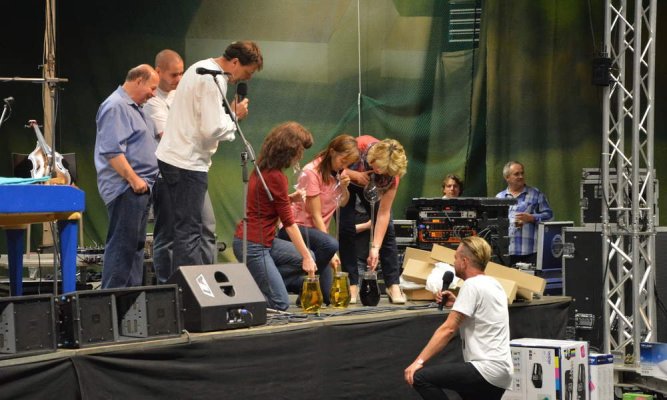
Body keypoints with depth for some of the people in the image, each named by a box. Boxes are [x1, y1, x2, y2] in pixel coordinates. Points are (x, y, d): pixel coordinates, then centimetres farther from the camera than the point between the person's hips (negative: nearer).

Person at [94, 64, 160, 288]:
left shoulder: (135, 108, 20)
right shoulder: (115, 107, -13)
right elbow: (112, 150, -21)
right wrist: (134, 179, -22)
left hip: (140, 188, 11)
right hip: (126, 189, -11)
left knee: (136, 244, 12)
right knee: (122, 245, -11)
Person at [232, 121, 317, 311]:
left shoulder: (262, 169, 6)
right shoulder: (275, 177, -19)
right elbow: (288, 222, -14)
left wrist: (289, 199, 2)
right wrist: (306, 257, -8)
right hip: (252, 245, -9)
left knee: (308, 259, 13)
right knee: (279, 303, -6)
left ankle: (258, 282, 9)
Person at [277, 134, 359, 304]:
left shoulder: (339, 171, 5)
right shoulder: (312, 172, -17)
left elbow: (343, 204, 10)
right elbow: (316, 215, -18)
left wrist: (344, 187, -12)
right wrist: (331, 252, -21)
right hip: (296, 227, -7)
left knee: (328, 296, -7)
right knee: (330, 245, -39)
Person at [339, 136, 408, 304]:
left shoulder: (392, 175, -31)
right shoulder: (360, 146, -40)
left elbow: (384, 213, -27)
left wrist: (375, 248, -31)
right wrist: (355, 175, -40)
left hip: (373, 187, 1)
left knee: (386, 229, -9)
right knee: (346, 229, -12)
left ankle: (393, 285, -6)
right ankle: (352, 286, -7)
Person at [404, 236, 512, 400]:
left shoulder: (472, 285, -12)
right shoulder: (493, 284, 16)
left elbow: (448, 329, -16)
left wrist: (419, 361, -16)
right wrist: (457, 304, 19)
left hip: (487, 370, -10)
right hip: (501, 373, 10)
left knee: (421, 377, -14)